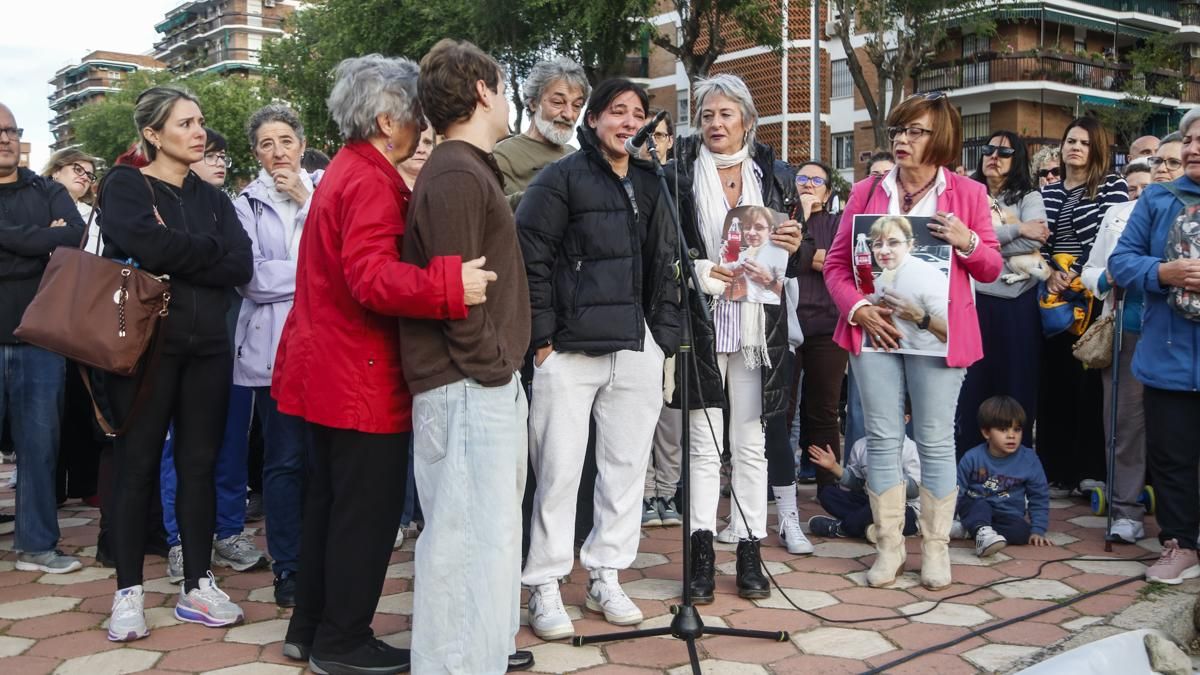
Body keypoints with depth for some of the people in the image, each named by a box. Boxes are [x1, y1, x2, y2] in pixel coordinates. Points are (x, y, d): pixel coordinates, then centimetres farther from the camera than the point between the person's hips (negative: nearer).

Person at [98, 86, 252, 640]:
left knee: (199, 465, 7)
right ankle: (128, 593, 12)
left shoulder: (212, 198, 14)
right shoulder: (124, 187, 1)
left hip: (207, 346, 4)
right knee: (138, 466, 2)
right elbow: (149, 245, -20)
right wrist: (208, 251, -7)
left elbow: (240, 266, -3)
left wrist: (175, 258, -12)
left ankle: (197, 587, 16)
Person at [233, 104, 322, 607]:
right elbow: (251, 278, -6)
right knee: (285, 459, 2)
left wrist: (307, 201, -9)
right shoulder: (247, 204, 7)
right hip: (275, 348, -1)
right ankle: (288, 567, 13)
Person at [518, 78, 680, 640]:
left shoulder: (650, 186, 15)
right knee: (559, 470, -1)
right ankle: (544, 587, 11)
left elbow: (663, 265, 17)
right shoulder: (561, 178, -2)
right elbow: (529, 255, -7)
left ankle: (605, 577, 24)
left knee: (627, 466, 10)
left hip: (635, 349, 6)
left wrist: (664, 336, 9)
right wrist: (542, 334, -11)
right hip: (569, 347, -5)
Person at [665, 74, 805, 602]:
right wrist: (697, 271, -17)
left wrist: (792, 248, -8)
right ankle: (702, 554, 8)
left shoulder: (771, 176, 9)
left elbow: (790, 263, 14)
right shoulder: (679, 175, 1)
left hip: (756, 323, 2)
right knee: (704, 444, 1)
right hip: (701, 322, -2)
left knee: (751, 443, 6)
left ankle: (749, 551, 15)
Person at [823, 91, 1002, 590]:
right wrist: (858, 308, -10)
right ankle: (889, 547, 15)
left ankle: (935, 548, 16)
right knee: (883, 439, 5)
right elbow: (836, 263, 6)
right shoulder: (866, 192, 9)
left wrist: (967, 241, -13)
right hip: (875, 329, 2)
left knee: (936, 440, 3)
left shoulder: (967, 194, 5)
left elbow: (991, 269, 7)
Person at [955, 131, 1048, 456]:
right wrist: (1015, 229, -10)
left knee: (1017, 383, 4)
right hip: (975, 300, 0)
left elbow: (1034, 241, -11)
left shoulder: (1028, 196, 8)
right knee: (972, 384, 2)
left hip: (1018, 302, 0)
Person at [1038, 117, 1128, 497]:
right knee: (1054, 382, 4)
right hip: (1054, 299, 4)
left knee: (1090, 381, -4)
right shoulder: (1048, 193, 16)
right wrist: (1049, 274, -7)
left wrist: (1077, 274, -13)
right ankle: (1056, 471, 11)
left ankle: (1091, 468, 3)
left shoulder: (1112, 185, 4)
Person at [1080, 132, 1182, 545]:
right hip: (1127, 332, 2)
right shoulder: (1119, 215, 15)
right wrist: (1107, 279, -3)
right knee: (1125, 422, 3)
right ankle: (1126, 511, 10)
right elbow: (1090, 271, 17)